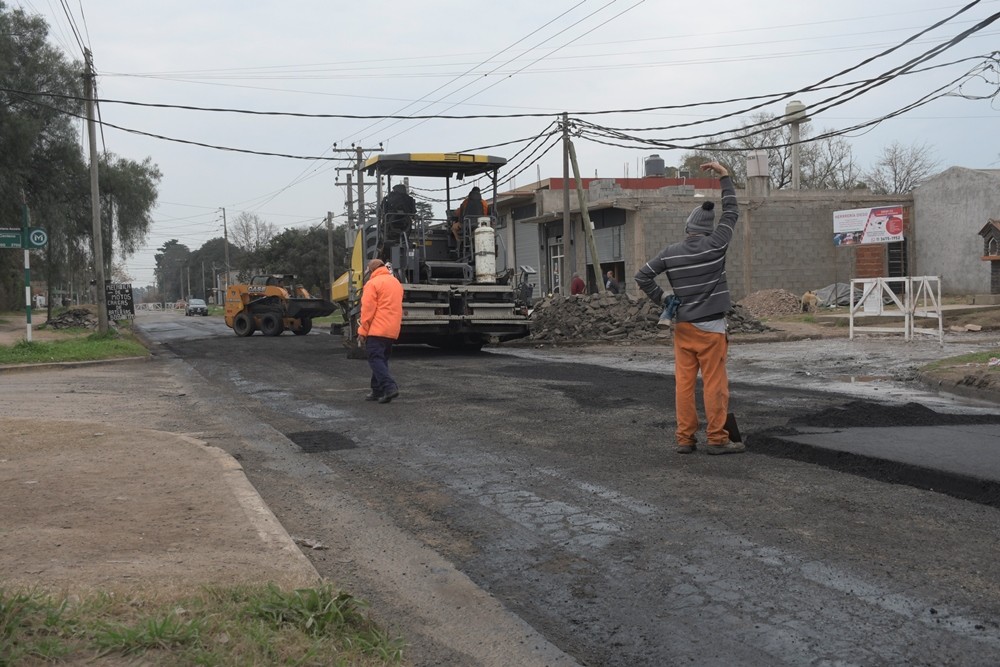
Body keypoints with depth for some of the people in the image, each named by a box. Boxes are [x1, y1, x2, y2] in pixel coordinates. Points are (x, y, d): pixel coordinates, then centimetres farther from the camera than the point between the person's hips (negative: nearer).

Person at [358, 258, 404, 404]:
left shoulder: (372, 283, -7)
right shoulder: (396, 282, 18)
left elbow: (367, 310, -11)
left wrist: (362, 332, -7)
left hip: (377, 330, -8)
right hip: (393, 330, 8)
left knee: (375, 359, -7)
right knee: (382, 359, 15)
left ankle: (389, 387, -21)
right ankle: (377, 391, 16)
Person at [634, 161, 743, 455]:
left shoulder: (670, 253, 0)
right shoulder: (714, 245, -8)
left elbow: (642, 276, 3)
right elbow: (732, 211, 3)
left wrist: (661, 300, 10)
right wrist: (724, 175, 10)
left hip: (682, 326, 4)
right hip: (710, 327, -4)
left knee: (684, 383, 6)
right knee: (715, 383, -1)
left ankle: (685, 438, 9)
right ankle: (717, 439, 1)